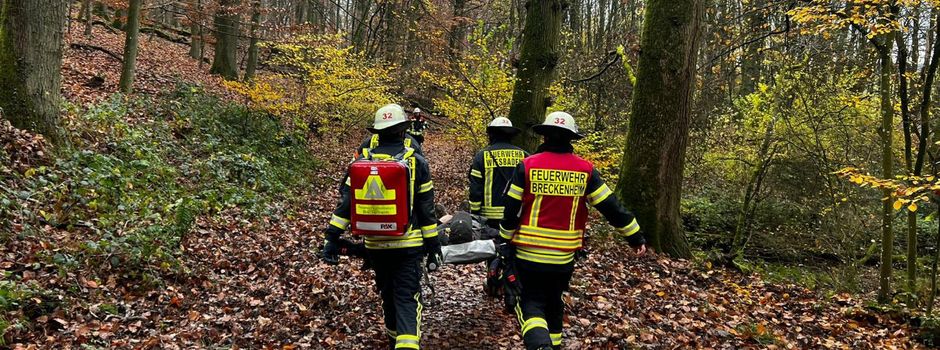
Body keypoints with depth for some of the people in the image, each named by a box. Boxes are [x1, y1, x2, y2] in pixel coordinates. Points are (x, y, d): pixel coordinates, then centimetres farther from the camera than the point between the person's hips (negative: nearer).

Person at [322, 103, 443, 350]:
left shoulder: (361, 161, 1)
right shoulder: (416, 162, -7)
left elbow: (345, 203, -3)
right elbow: (426, 210, -5)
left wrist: (333, 238, 0)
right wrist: (433, 245, 1)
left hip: (375, 245, 4)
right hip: (407, 245, -3)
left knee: (388, 295, 21)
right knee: (407, 298, -2)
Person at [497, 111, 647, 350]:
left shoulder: (528, 166, -8)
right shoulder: (585, 170, -3)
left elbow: (511, 210, -4)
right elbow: (611, 207, -1)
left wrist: (504, 241, 11)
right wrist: (635, 236, 9)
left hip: (528, 255, -2)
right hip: (563, 258, 2)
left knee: (531, 303, 7)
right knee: (553, 302, 23)